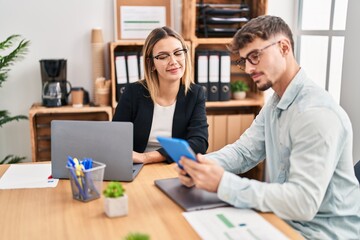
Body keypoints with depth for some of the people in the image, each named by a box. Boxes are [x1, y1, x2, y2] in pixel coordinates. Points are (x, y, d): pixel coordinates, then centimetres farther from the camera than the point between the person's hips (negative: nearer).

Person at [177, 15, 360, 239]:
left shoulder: (317, 112, -25)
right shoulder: (275, 103, 6)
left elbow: (303, 202, -30)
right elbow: (243, 150, 4)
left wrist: (223, 183, -33)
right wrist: (202, 164, -15)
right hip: (289, 220, 7)